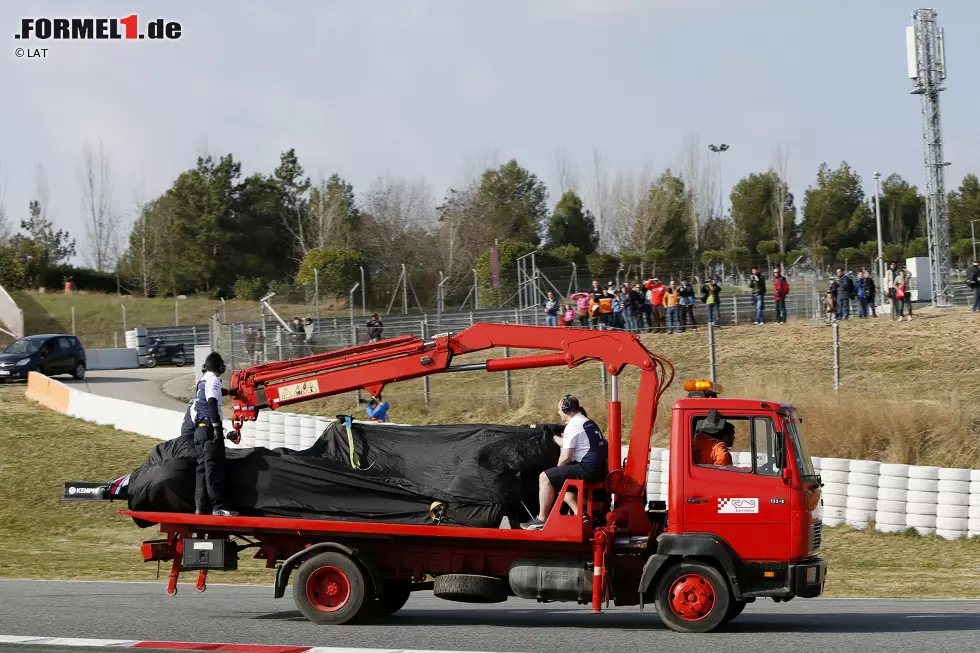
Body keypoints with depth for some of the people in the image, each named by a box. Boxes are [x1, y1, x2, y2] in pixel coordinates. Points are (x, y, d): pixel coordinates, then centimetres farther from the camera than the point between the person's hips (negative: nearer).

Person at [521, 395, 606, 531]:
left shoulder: (572, 426, -11)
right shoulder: (587, 422, 18)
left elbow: (566, 456, -14)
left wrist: (558, 468, 4)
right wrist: (555, 438, 42)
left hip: (588, 469, -10)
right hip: (599, 468, 10)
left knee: (545, 478, -5)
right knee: (560, 480, 28)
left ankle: (541, 519, -1)